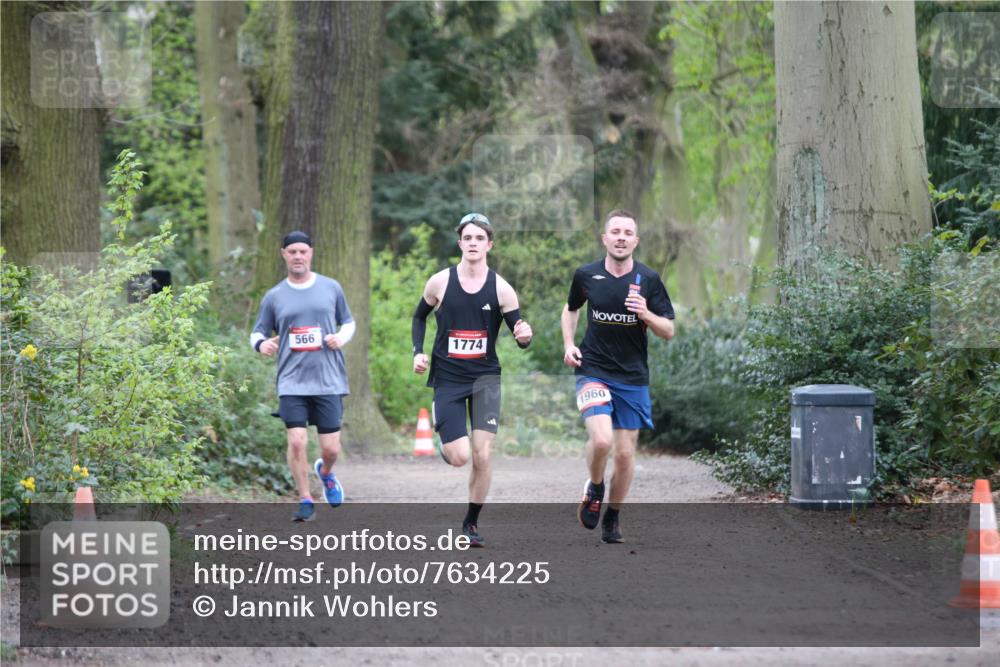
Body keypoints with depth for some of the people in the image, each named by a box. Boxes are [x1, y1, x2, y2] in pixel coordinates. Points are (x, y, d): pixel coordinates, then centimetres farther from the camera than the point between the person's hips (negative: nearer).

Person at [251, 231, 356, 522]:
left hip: (328, 381, 1)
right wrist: (261, 343, -12)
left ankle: (325, 472, 36)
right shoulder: (274, 296, 6)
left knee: (331, 449, 0)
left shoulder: (331, 288, 7)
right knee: (297, 442, -13)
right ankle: (305, 501, 3)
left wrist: (342, 337, -5)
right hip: (292, 382, 0)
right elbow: (258, 332, 11)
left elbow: (348, 322, 17)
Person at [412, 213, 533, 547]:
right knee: (459, 457, -9)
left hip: (485, 377, 0)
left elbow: (520, 337, -2)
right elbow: (419, 316, 14)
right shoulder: (440, 282, -4)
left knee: (482, 455, -8)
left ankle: (472, 522, 10)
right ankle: (443, 438, 29)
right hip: (448, 378, 0)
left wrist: (525, 336, -26)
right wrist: (418, 351, -1)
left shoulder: (501, 289, -5)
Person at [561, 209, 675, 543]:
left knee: (625, 454, 5)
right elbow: (571, 309, 19)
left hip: (633, 377, 1)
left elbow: (669, 331, 0)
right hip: (593, 370, -1)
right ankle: (594, 488, 7)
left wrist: (646, 315, -19)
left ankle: (612, 517, 26)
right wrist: (569, 344, 4)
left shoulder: (648, 280, -4)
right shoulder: (586, 275, -2)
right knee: (601, 440, -23)